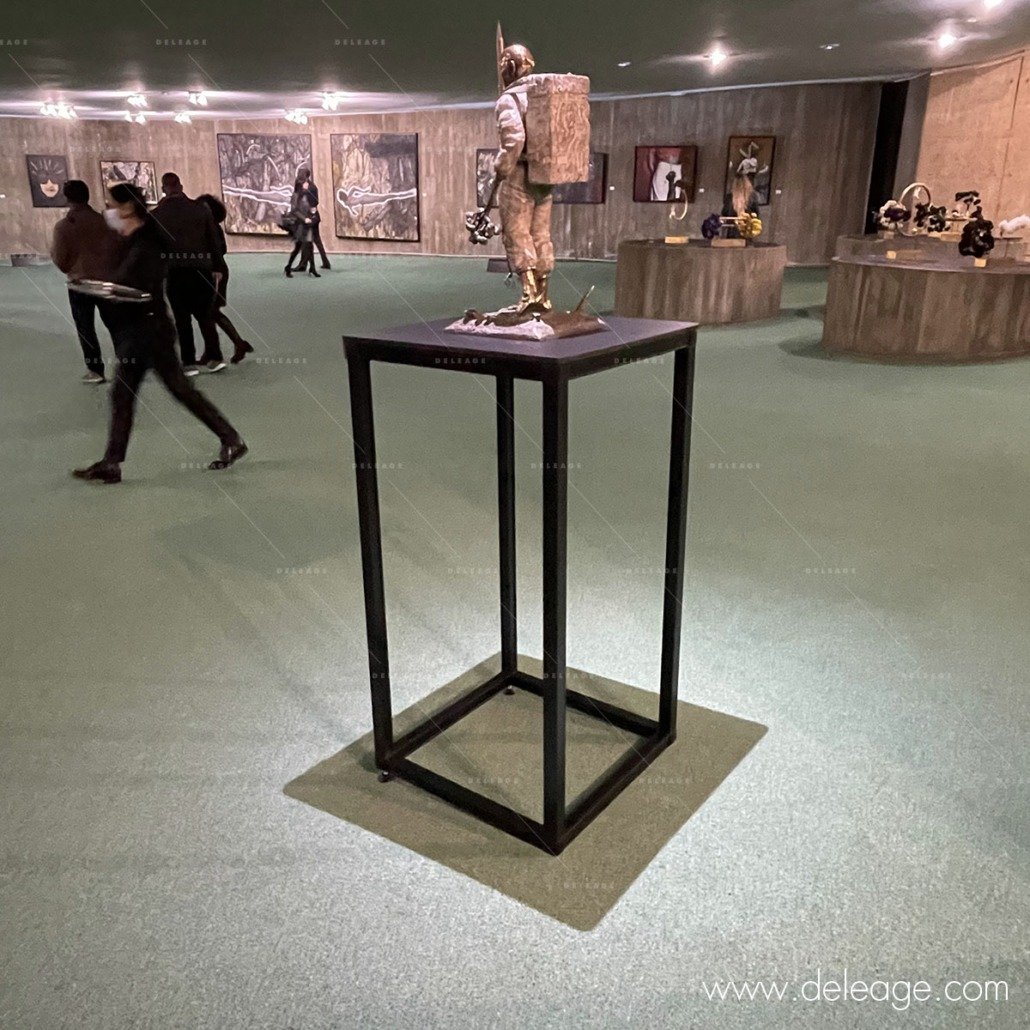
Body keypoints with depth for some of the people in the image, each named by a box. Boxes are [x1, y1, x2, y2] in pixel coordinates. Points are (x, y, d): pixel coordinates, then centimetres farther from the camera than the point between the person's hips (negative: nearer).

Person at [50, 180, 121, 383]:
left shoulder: (63, 226, -10)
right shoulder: (105, 221, -5)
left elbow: (61, 262, -8)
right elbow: (118, 250, -1)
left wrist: (52, 248, 10)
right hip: (108, 281, 2)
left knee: (85, 328, 9)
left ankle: (95, 369, 9)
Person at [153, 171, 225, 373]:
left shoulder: (157, 215, -1)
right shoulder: (200, 209, 2)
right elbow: (214, 240, 3)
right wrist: (215, 268, 9)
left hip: (175, 270, -1)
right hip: (202, 268, 2)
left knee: (182, 318, 6)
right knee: (206, 314, 11)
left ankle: (189, 362, 6)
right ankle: (214, 357, 5)